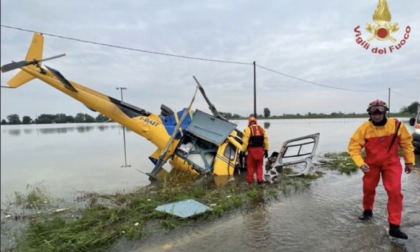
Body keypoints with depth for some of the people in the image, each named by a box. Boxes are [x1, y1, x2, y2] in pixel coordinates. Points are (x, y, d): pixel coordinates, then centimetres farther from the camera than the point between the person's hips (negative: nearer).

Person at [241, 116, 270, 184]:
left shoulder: (248, 129, -4)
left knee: (250, 165, 9)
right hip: (260, 149, 4)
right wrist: (266, 150, 11)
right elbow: (266, 140, 7)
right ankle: (259, 179, 9)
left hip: (252, 149, -3)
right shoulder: (261, 129, 10)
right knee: (259, 165, 14)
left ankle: (250, 180, 14)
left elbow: (245, 141, -12)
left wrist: (243, 150, -8)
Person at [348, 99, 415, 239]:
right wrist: (360, 163, -29)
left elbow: (406, 143, -1)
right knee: (368, 189, 13)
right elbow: (354, 146, -18)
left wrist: (409, 161, 5)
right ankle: (368, 211, 42)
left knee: (395, 192, -9)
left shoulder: (396, 125, -15)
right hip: (371, 164, 0)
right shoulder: (364, 128, -19)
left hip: (392, 163, 0)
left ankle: (394, 227, 0)